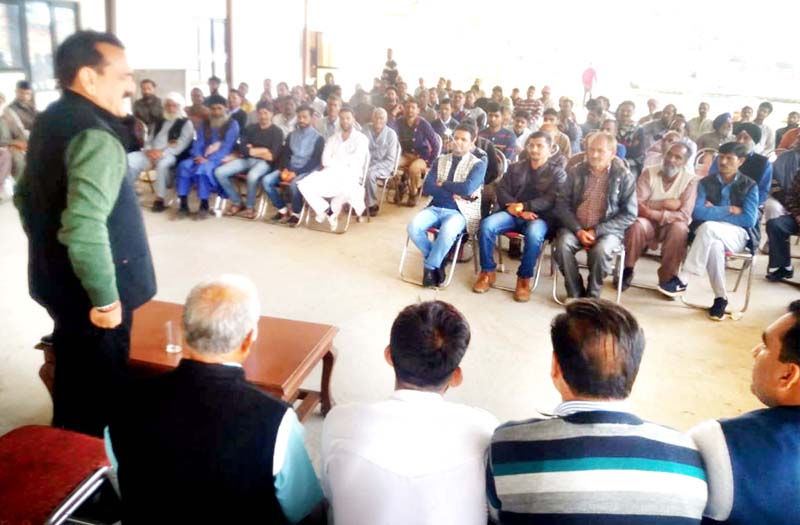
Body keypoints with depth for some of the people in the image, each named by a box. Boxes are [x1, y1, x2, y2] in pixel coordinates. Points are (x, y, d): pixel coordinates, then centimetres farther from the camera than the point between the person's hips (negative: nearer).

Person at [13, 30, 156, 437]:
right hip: (86, 290, -10)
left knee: (74, 379, 25)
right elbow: (85, 228, -34)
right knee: (99, 392, 7)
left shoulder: (49, 122, 8)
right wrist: (105, 298, -24)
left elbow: (25, 196, 18)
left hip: (56, 280, 10)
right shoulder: (94, 137, -23)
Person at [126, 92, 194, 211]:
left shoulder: (186, 123, 5)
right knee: (130, 159, -20)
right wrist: (149, 150, -6)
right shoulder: (159, 122, 25)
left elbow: (182, 144, -9)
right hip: (152, 154, 6)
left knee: (162, 163, -41)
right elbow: (150, 140, 19)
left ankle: (159, 199, -31)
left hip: (171, 155, -6)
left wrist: (162, 152, -20)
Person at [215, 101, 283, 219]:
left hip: (264, 162, -5)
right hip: (247, 159, 5)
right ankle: (237, 203, 0)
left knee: (252, 176, -39)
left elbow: (273, 155, -9)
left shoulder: (277, 132, 2)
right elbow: (242, 149, 4)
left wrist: (252, 150, -4)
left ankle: (250, 207, -14)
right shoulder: (250, 128, 14)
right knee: (219, 172, -15)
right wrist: (262, 151, -7)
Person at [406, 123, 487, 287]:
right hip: (436, 208, 4)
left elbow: (466, 189, -16)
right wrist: (453, 194, -9)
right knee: (413, 227, -25)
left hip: (459, 212, -4)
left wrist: (441, 184, -4)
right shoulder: (440, 161, 14)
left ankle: (429, 266, -12)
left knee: (447, 231, -37)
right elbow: (427, 188, 1)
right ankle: (437, 260, -2)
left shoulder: (478, 164, 1)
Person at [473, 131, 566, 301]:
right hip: (512, 213, 3)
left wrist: (523, 206, -17)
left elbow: (551, 200, -7)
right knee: (487, 225, -26)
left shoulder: (557, 172, 7)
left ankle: (524, 279, -21)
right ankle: (487, 272, -12)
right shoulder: (515, 168, 17)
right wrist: (518, 211, -11)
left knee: (534, 234, -38)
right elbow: (501, 191, 6)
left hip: (539, 216, -3)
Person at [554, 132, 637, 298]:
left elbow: (629, 215, -5)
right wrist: (578, 230, -14)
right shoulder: (575, 172, 6)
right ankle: (575, 294, -11)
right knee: (563, 244, -28)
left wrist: (597, 231, -15)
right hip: (576, 226, 2)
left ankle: (592, 296, -10)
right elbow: (562, 204, 2)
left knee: (601, 250, -33)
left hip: (608, 230, -2)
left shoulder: (624, 177, -1)